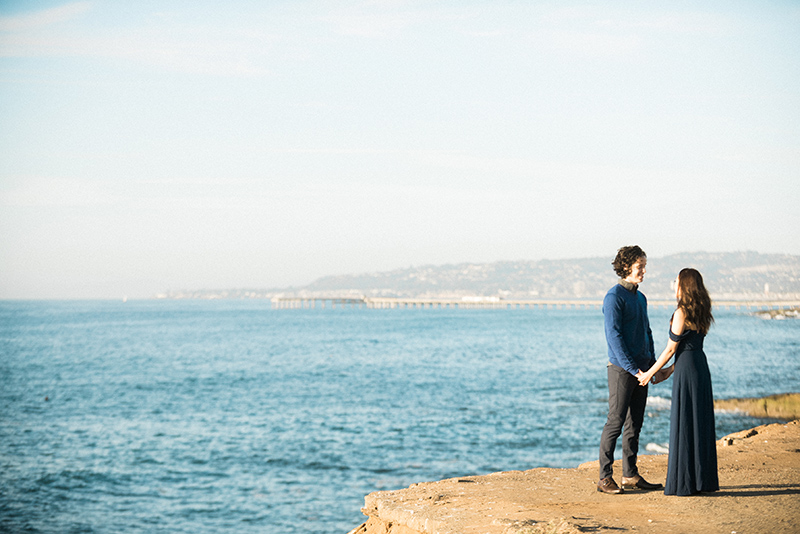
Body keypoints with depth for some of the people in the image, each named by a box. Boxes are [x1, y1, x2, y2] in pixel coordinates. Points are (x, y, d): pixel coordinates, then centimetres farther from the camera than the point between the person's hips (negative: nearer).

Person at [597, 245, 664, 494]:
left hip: (640, 369, 8)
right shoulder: (614, 297, -11)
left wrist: (653, 366, 12)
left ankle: (630, 475, 16)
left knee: (635, 424, 10)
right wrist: (632, 369, -19)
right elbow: (614, 336, -16)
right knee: (615, 423, -7)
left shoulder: (640, 298, 15)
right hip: (622, 369, -8)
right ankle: (605, 478, -4)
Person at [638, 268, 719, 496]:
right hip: (701, 365, 8)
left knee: (684, 424, -3)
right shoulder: (701, 312, 11)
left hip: (687, 369, -8)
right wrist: (672, 368, 24)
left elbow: (671, 349, -12)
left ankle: (684, 483, 0)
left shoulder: (681, 314, -14)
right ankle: (704, 479, 15)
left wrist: (651, 372, -3)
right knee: (701, 423, 11)